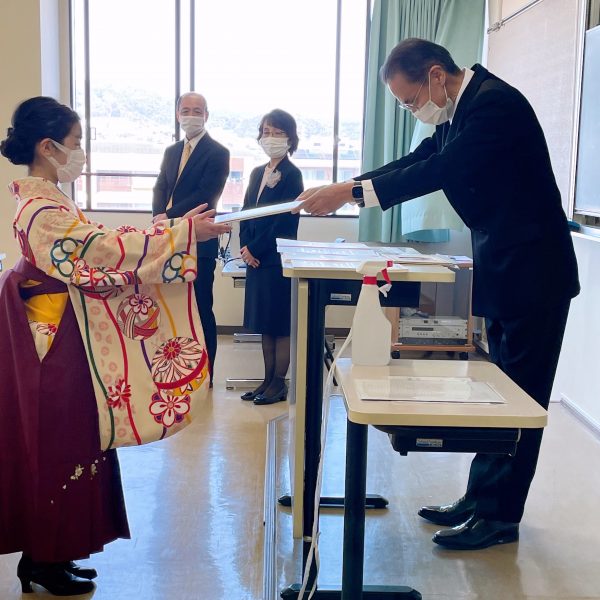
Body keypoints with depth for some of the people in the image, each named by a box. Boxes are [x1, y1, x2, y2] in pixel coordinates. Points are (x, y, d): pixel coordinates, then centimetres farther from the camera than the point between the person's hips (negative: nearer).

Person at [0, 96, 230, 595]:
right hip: (55, 340, -10)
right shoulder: (44, 209, -21)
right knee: (58, 442, 2)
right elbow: (108, 249, -24)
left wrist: (173, 232, 8)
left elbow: (92, 252, 11)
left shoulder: (44, 200, 11)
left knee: (54, 440, 16)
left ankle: (44, 554, 28)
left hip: (56, 335, 10)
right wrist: (182, 233, -21)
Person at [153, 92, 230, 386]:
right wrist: (159, 215, -10)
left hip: (198, 241, -7)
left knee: (201, 308, -1)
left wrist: (169, 216, -17)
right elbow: (160, 188, 10)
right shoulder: (171, 151, 16)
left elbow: (205, 195, -15)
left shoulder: (218, 153, -6)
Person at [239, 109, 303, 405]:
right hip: (256, 257, 7)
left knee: (280, 322, -1)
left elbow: (284, 222, -13)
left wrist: (254, 248, -11)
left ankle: (279, 383, 7)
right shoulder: (257, 173, 15)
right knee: (264, 323, 11)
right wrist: (245, 246, -1)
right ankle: (268, 380, 19)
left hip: (278, 258, -7)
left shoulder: (292, 175, -8)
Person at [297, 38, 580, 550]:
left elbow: (439, 171, -28)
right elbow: (417, 162, 9)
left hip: (532, 272, -10)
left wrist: (349, 193, -28)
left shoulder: (494, 102, -20)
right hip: (502, 269, 10)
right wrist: (341, 190, -3)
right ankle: (481, 499, 24)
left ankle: (500, 516, 9)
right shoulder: (461, 110, 9)